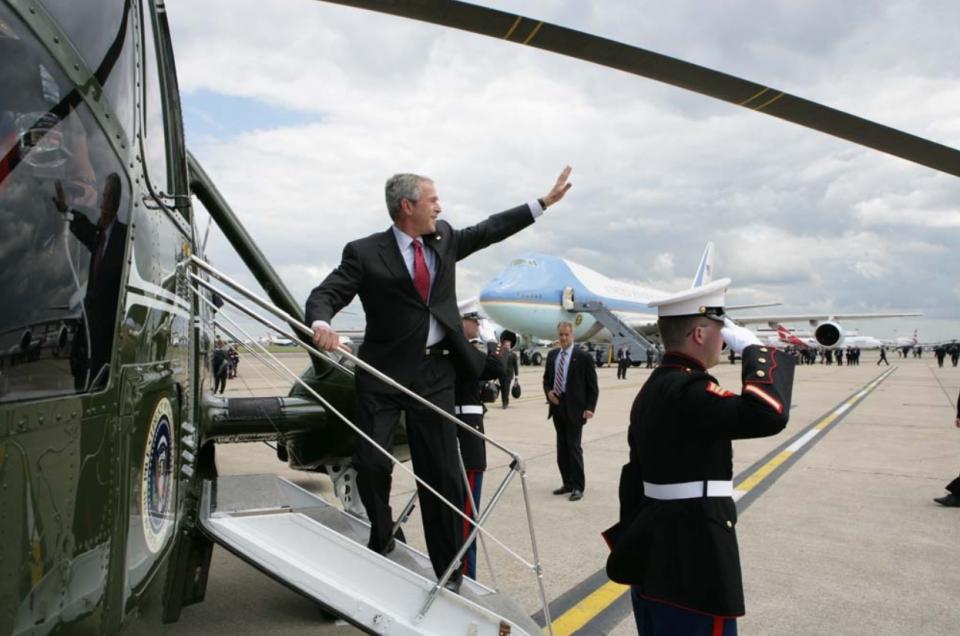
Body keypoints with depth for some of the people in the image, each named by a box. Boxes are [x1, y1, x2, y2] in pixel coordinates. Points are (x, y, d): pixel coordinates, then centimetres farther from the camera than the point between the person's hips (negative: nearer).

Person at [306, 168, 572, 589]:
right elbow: (325, 295, -9)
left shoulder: (444, 238, 9)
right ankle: (382, 536, 26)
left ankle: (449, 573, 15)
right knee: (371, 463, -6)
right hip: (384, 372, -3)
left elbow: (489, 230, 20)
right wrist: (322, 325, -33)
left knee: (442, 473, 4)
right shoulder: (365, 253, -5)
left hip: (435, 371, 3)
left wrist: (544, 202, 23)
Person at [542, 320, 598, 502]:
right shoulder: (552, 355, 10)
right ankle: (568, 483, 21)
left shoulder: (583, 357, -6)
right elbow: (546, 379, 20)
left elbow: (593, 386, -5)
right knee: (562, 447, 11)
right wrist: (548, 391, -1)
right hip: (557, 407, 6)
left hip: (574, 409, -6)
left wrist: (590, 408, -13)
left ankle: (578, 487, 3)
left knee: (574, 447, -6)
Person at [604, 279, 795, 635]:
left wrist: (633, 541, 21)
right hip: (692, 562, -10)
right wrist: (753, 348, -18)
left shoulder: (651, 389, 10)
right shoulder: (689, 389, -20)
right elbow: (768, 415, -33)